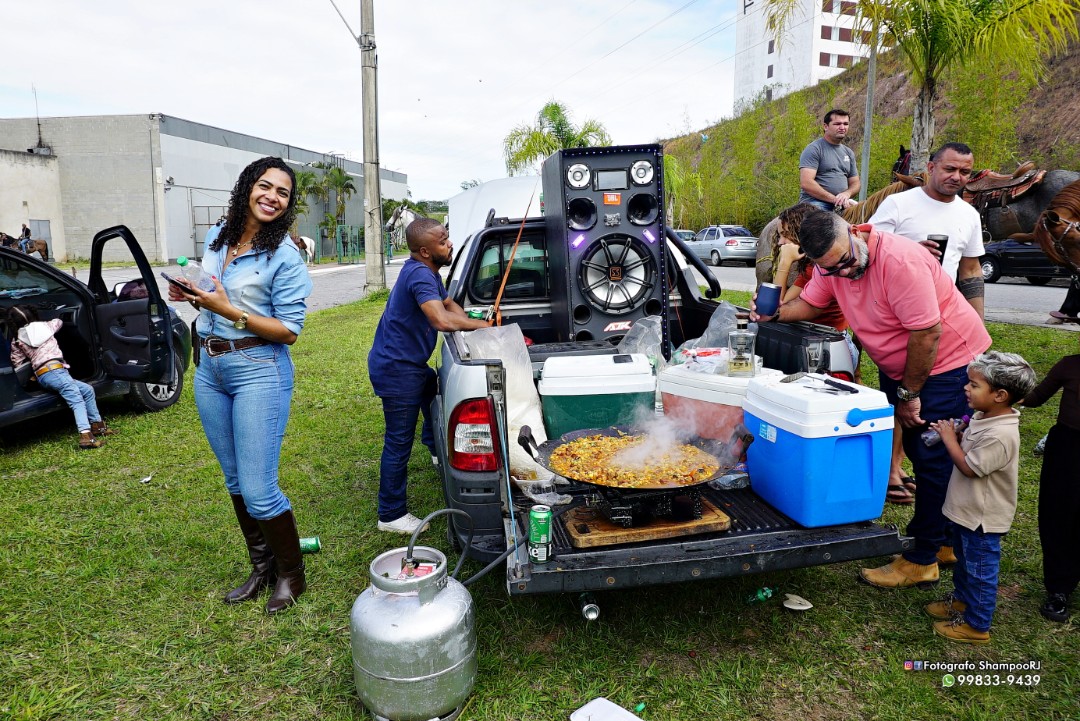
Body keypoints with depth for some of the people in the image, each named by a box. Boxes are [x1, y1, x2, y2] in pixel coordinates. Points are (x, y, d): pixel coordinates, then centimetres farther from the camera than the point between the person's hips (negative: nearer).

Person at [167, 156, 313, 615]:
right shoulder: (217, 240, 9)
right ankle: (262, 568, 32)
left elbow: (288, 331, -14)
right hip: (209, 371, 7)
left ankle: (292, 576, 17)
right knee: (235, 481, 15)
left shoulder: (284, 256, -10)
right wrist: (192, 296, 1)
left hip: (259, 373, -7)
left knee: (258, 491, -6)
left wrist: (227, 309, -21)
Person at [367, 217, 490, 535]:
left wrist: (468, 323, 0)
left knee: (434, 388, 34)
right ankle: (391, 515, 10)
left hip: (407, 363, 11)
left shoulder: (427, 271, 8)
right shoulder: (420, 275, -24)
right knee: (399, 444, -2)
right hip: (396, 369, -11)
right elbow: (442, 319, -38)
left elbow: (448, 303, 21)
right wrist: (481, 325, -23)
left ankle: (436, 449, 59)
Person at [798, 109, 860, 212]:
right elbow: (806, 183, -14)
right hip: (815, 202, -5)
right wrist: (834, 199, -16)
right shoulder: (813, 149, -1)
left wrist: (847, 194, -3)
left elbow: (855, 183, 23)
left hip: (843, 204, 5)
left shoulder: (849, 152, 21)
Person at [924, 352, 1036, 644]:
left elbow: (969, 466, -25)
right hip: (967, 510, 10)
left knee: (980, 570, 7)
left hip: (982, 519, -10)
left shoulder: (1000, 435, -31)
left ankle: (976, 626, 22)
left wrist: (949, 439, -15)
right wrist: (952, 434, -5)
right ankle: (961, 600, 47)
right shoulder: (983, 417, -1)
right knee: (964, 561, 27)